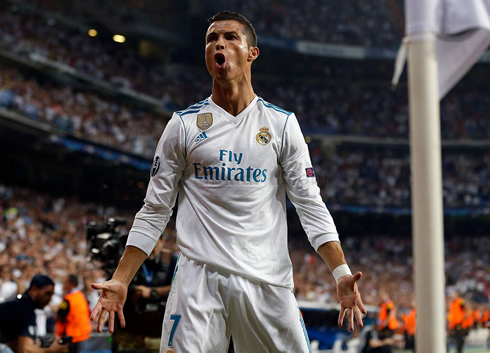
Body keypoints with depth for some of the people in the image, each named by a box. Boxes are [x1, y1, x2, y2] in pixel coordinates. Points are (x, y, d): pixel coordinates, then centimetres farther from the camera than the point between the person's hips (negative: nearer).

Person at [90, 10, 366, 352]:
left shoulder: (282, 124, 8)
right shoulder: (183, 125, 8)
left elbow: (310, 205, 7)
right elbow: (154, 211, 9)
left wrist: (342, 273, -5)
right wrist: (120, 281, 1)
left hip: (268, 281, 1)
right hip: (200, 274, -1)